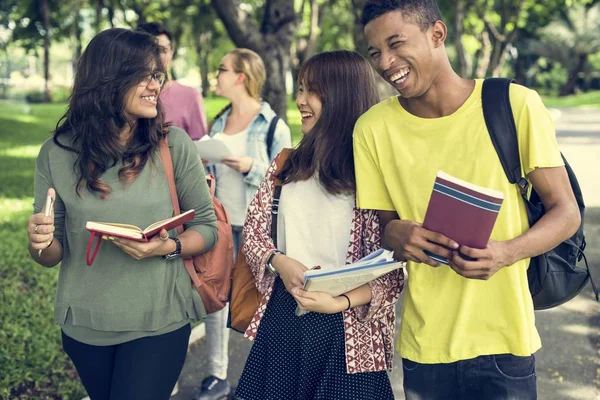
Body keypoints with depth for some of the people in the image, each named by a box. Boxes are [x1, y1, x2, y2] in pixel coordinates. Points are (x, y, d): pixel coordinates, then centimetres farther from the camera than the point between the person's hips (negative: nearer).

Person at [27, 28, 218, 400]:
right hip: (84, 326, 2)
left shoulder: (174, 144, -10)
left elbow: (207, 226, -4)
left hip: (159, 322, -2)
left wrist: (167, 247, -22)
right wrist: (40, 243, -22)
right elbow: (52, 254, 0)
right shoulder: (56, 154, -8)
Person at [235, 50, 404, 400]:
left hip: (344, 329, -5)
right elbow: (253, 229, 9)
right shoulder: (288, 164, 7)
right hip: (281, 320, 5)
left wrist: (340, 302, -22)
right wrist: (280, 262, -9)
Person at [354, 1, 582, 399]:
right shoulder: (373, 128, -4)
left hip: (504, 339, -1)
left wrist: (506, 252, -23)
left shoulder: (515, 104, -11)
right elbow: (377, 224, 6)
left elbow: (566, 213, -4)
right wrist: (395, 234, -18)